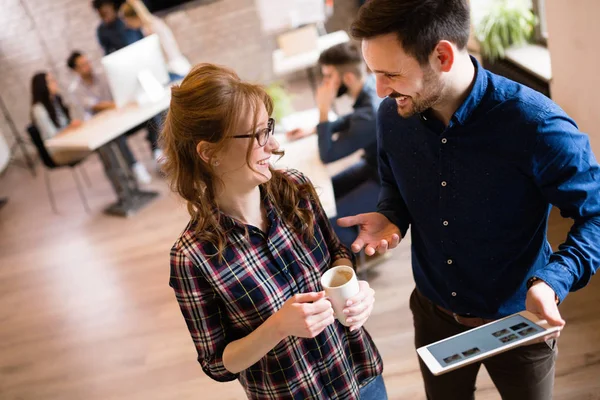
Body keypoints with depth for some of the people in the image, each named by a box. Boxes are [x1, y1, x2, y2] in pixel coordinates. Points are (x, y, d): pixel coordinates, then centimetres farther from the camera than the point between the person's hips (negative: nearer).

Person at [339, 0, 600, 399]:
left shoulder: (537, 125, -29)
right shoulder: (392, 116, -14)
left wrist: (553, 281, -32)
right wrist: (391, 219, -14)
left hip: (517, 323, -3)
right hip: (434, 316, 4)